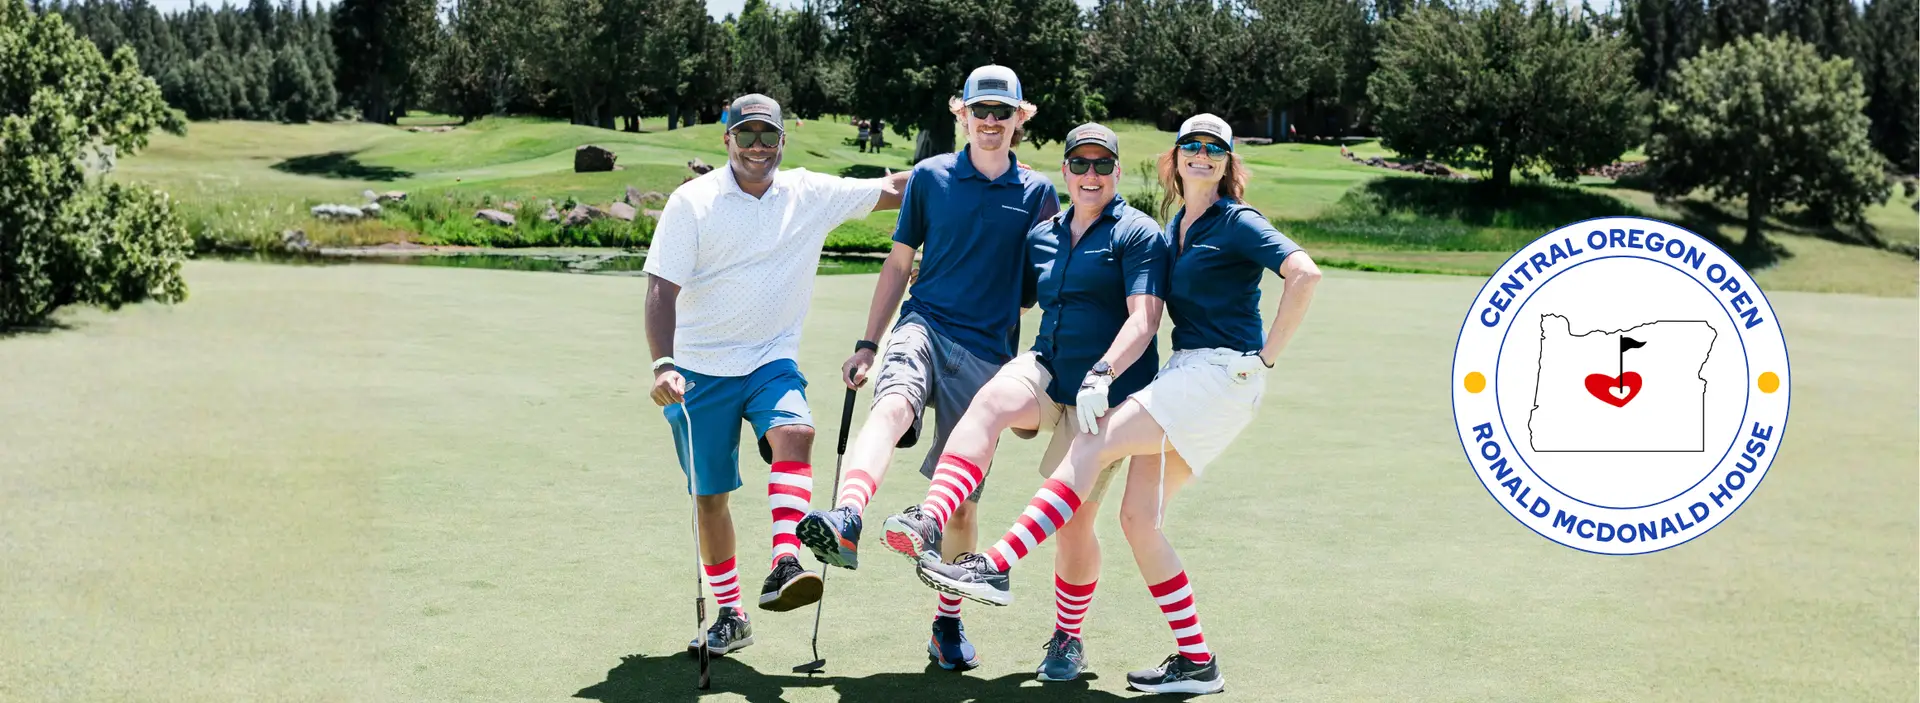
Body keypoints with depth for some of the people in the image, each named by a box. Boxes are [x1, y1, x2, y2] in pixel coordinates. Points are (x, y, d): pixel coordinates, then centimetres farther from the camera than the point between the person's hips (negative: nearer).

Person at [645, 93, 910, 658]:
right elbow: (662, 292, -10)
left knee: (794, 433, -30)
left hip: (772, 361, 1)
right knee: (709, 496, 5)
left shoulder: (811, 195, 2)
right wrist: (662, 365, -24)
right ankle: (729, 613, 22)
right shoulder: (692, 202, -6)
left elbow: (893, 189, 4)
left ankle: (783, 568, -36)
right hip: (700, 368, -1)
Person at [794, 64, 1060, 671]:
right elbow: (899, 263, 13)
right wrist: (867, 344, 8)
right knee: (892, 406, -37)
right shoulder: (930, 176, 8)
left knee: (961, 502, 4)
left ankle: (948, 626, 21)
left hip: (989, 354, 1)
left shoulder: (1037, 193, 9)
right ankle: (845, 526, -60)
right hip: (925, 326, -1)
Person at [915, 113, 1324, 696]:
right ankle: (1197, 662, 5)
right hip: (1183, 373, 8)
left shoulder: (1237, 223, -3)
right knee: (1138, 518, -1)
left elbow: (1304, 273, -16)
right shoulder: (1174, 227, 20)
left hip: (1224, 374, -8)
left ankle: (997, 567, -26)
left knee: (1093, 445, -21)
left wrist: (1267, 354, -14)